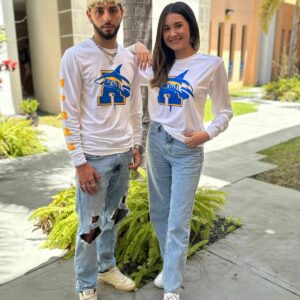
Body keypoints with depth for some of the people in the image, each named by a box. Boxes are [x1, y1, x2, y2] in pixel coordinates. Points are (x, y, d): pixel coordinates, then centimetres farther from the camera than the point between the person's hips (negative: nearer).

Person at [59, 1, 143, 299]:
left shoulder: (130, 58, 8)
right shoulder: (75, 56, -9)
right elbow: (69, 114, -11)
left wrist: (136, 145, 10)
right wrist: (79, 162, -13)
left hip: (123, 154, 5)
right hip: (94, 156, -5)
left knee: (111, 217, 19)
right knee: (90, 227, 6)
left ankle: (107, 267, 40)